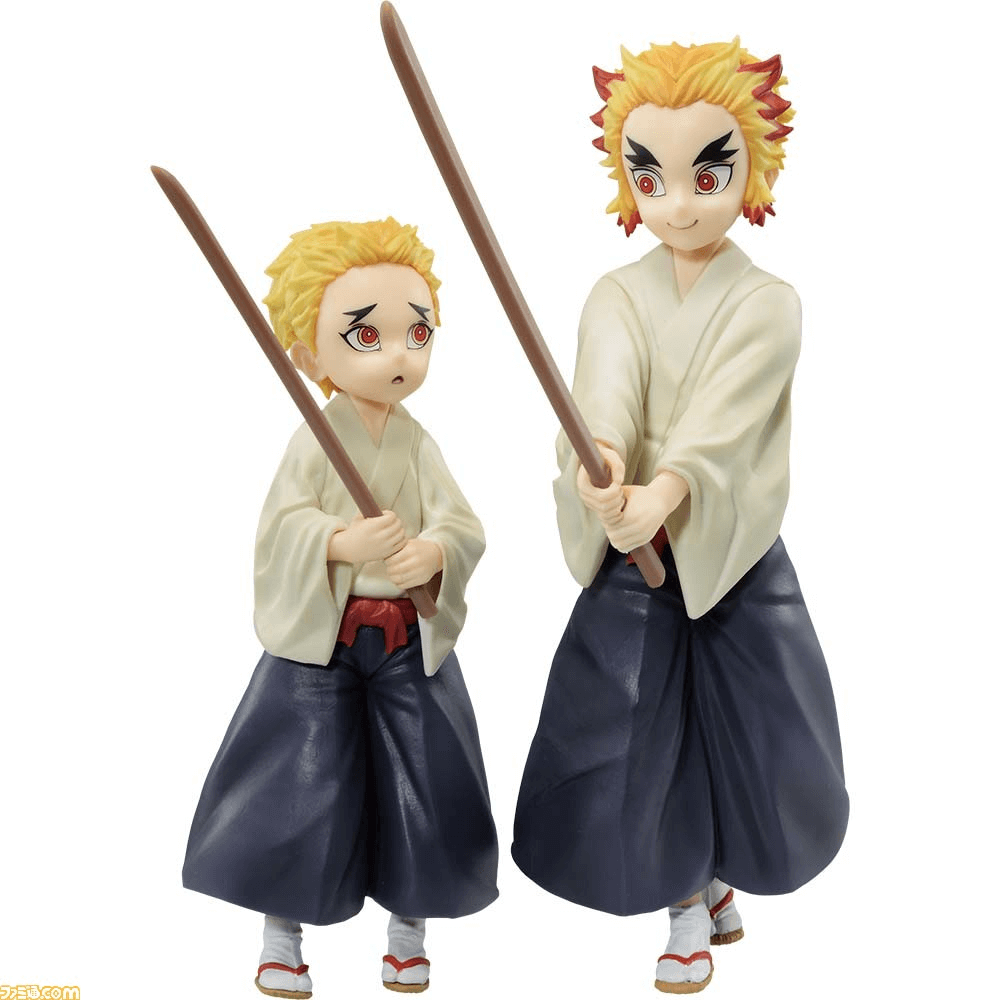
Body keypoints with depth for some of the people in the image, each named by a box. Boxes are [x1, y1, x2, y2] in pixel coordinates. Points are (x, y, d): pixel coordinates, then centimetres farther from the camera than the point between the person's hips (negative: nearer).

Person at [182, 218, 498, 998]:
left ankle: (409, 923, 32)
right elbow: (282, 529, -16)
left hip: (409, 641, 3)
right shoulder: (315, 441, -9)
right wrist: (343, 543, -34)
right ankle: (283, 933, 26)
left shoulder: (419, 444, -1)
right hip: (319, 641, -2)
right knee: (302, 783, 5)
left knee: (418, 782, 9)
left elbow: (465, 528, -9)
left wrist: (434, 552, -31)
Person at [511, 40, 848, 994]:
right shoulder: (618, 297, -3)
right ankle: (690, 903, 31)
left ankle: (714, 876, 41)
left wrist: (662, 496, -43)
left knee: (736, 734, 11)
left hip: (733, 557, -1)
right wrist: (600, 461, -46)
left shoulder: (766, 306, -8)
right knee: (642, 744, 7)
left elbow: (720, 423, -25)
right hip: (634, 563, 1)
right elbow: (605, 386, -24)